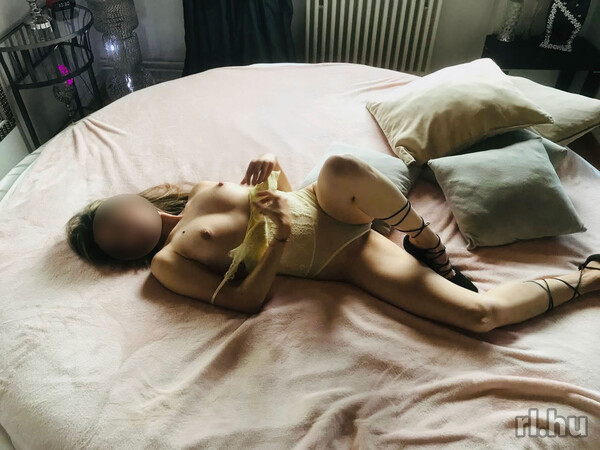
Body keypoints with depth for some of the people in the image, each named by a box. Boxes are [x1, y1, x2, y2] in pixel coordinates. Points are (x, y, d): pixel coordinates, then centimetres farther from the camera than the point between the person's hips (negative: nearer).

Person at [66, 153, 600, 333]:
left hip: (329, 208, 4)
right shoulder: (167, 263, -1)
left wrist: (271, 167, -6)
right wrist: (279, 240, -23)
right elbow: (246, 301, -11)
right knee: (482, 314, -15)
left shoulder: (203, 190, 14)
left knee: (341, 168, -36)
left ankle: (428, 242, -9)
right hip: (346, 261, -4)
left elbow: (282, 188, 16)